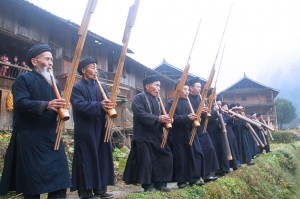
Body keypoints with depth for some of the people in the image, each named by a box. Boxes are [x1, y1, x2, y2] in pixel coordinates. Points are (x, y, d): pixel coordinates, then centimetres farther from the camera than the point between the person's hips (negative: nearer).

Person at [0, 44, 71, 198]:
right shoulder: (23, 79, -1)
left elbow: (58, 106, 16)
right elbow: (21, 103, -16)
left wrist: (62, 109, -9)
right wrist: (46, 105, -29)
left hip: (52, 137, 6)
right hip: (30, 138, -6)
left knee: (59, 179, 3)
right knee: (32, 180, 1)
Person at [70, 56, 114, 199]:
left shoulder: (102, 87, 17)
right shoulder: (77, 88, -2)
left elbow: (108, 102, 9)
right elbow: (79, 105, -18)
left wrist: (109, 107, -16)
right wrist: (99, 106, -27)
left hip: (101, 129, 6)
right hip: (85, 130, -6)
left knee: (102, 157, 8)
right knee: (87, 159, -3)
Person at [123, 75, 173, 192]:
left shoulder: (157, 101, 19)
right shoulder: (139, 98, -7)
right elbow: (140, 114, -22)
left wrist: (165, 119, -4)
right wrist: (158, 118, -28)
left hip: (157, 136, 8)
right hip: (143, 136, -8)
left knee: (166, 157, 6)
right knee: (146, 160, -6)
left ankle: (160, 183, 17)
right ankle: (148, 185, 9)